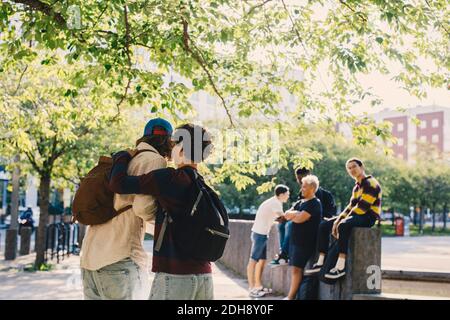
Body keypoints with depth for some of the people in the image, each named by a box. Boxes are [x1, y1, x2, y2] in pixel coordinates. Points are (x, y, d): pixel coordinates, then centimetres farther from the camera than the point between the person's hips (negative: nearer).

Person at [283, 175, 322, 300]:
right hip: (295, 239, 8)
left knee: (297, 268, -10)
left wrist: (292, 215, 0)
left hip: (305, 241, -8)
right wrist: (296, 214, -8)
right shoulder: (300, 202, 17)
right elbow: (286, 215, 10)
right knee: (294, 268, 8)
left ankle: (290, 297, -11)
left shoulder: (314, 204, -10)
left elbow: (300, 219, -20)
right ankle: (292, 296, 13)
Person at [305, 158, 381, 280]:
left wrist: (342, 221, -16)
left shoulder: (371, 183, -10)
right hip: (356, 216, 10)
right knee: (324, 225, -1)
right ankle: (320, 262, -8)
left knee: (344, 225, -38)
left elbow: (362, 207, -18)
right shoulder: (357, 186, 20)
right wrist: (338, 219, 0)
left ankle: (341, 266, -41)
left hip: (368, 217, -10)